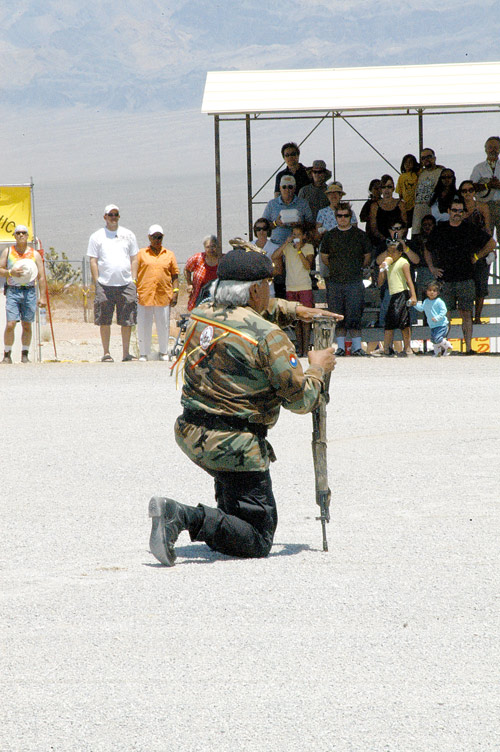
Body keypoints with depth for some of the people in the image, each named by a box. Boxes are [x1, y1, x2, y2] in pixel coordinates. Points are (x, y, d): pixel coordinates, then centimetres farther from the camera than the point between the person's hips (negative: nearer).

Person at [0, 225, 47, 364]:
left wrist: (42, 297, -1)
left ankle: (25, 355, 12)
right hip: (12, 291, -1)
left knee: (27, 325, 3)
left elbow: (41, 277, 6)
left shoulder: (35, 254, 8)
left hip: (29, 291, 1)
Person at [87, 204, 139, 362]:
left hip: (126, 284, 2)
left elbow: (134, 259, 15)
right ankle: (106, 353, 6)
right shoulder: (96, 237, 7)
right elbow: (93, 261, 5)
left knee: (127, 321, 1)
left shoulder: (128, 235, 13)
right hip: (105, 284, -2)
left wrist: (134, 280, 5)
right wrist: (96, 283, -4)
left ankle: (126, 352, 7)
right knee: (104, 321, -2)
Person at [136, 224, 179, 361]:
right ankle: (143, 353, 10)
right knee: (143, 326, 0)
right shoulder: (142, 254, 9)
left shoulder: (169, 255, 13)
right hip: (144, 296, -1)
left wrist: (175, 292, 3)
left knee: (164, 326, 5)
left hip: (164, 296, 1)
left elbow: (175, 275, 14)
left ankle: (164, 352, 19)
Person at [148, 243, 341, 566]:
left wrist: (294, 310, 23)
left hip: (190, 435, 8)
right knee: (257, 542, -1)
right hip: (234, 447, -8)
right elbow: (301, 399, -11)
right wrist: (317, 369, 8)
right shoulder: (268, 337, -17)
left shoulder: (202, 314, 5)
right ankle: (184, 517, -21)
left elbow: (245, 309, 29)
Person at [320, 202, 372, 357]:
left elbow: (367, 257, 15)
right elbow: (324, 257, 19)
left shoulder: (360, 235, 5)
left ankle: (357, 347, -5)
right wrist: (336, 268, 13)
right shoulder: (329, 236, 9)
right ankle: (340, 346, 7)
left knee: (354, 315, -8)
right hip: (334, 282, 2)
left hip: (354, 281, -2)